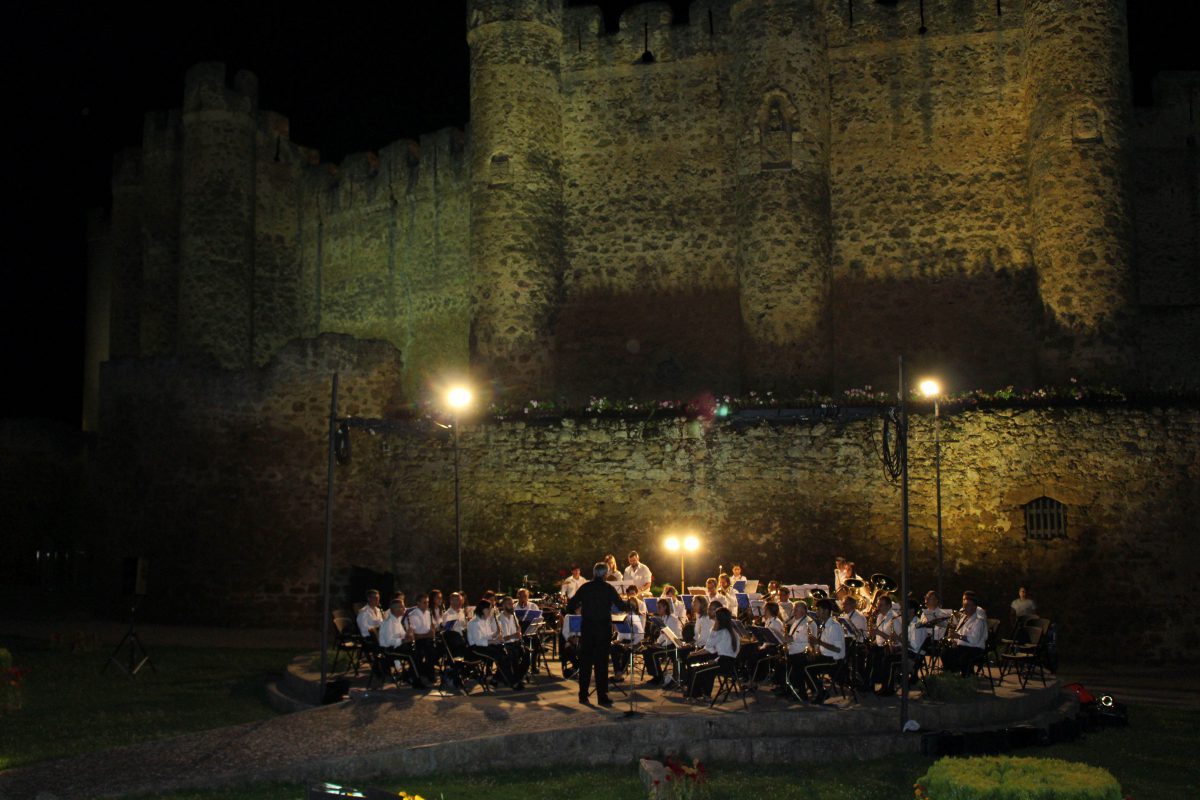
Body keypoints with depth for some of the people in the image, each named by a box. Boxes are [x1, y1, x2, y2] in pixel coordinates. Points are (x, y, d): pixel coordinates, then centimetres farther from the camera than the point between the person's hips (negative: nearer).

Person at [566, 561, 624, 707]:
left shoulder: (584, 587, 1)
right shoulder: (609, 589, -6)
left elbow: (571, 606, 2)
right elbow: (621, 606, -6)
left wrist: (579, 610, 22)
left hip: (587, 627, 2)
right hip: (603, 628, -2)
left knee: (585, 662, 10)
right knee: (601, 662, 1)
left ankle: (583, 696, 12)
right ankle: (602, 697, 0)